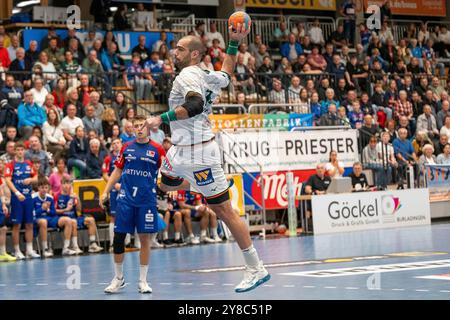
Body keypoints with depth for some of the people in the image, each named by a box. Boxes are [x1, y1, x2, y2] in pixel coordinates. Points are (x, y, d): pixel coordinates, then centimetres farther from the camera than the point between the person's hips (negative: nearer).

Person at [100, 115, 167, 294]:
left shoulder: (157, 150, 0)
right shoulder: (126, 148, 7)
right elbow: (117, 172, 14)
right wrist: (106, 192, 9)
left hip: (147, 200, -2)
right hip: (126, 198, 2)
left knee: (145, 239, 3)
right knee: (118, 237, 1)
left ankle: (143, 281, 14)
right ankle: (118, 278, 17)